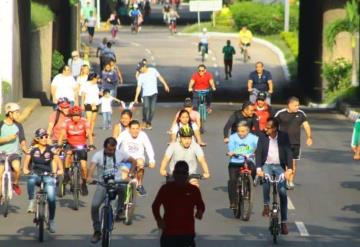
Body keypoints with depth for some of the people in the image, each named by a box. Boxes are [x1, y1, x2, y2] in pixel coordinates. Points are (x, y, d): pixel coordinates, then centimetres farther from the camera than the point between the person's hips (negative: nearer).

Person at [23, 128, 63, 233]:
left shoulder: (51, 149, -4)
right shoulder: (33, 149, -3)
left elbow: (57, 159, -10)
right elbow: (27, 159, -10)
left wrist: (60, 169, -28)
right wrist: (25, 169, -29)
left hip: (48, 176, 1)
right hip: (36, 174, 0)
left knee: (51, 198, -11)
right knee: (31, 180, -39)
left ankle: (51, 221, 7)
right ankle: (31, 202, -25)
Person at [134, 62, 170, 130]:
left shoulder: (153, 70, -4)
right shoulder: (140, 76, -5)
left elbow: (159, 77, 6)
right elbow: (139, 87, -5)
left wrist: (165, 84, 2)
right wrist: (136, 97, -8)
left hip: (154, 93, 1)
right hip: (146, 94, -1)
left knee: (152, 109, -2)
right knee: (146, 107, -23)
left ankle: (148, 123, 14)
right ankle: (144, 121, -6)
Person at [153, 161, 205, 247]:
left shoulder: (193, 190, 1)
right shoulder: (165, 189, 0)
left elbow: (200, 205, 14)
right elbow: (155, 205, 10)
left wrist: (200, 212, -11)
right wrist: (158, 219, -7)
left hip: (187, 234, 0)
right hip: (169, 233, 0)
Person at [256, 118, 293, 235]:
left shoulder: (283, 136, -6)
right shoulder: (263, 137, -4)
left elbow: (288, 152, -11)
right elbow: (258, 152, -8)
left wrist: (289, 169, -23)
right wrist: (258, 168, -22)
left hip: (279, 166, 0)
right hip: (267, 165, 0)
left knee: (283, 193, -8)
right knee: (266, 179, -35)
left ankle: (284, 222, 0)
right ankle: (266, 205, -15)